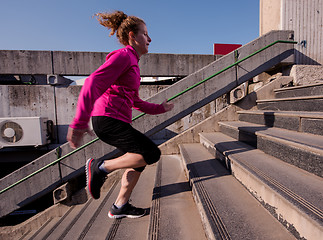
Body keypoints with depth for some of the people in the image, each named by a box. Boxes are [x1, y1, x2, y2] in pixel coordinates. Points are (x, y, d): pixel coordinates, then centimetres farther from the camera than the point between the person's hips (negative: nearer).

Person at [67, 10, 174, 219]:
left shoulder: (133, 64, 22)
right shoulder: (123, 56, -7)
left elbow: (135, 101, 25)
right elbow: (93, 84, -18)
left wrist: (160, 108, 24)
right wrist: (80, 122, -23)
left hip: (118, 122, 10)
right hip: (108, 120, -10)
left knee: (141, 159, 13)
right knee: (152, 154, -11)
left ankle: (120, 207, 27)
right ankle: (101, 167, 1)